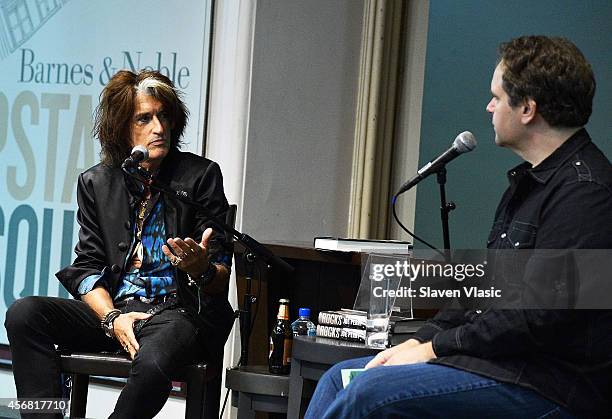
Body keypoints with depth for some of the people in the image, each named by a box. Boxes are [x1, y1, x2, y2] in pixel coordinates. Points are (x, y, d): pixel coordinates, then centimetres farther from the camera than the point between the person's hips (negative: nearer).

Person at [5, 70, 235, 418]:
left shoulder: (201, 175, 3)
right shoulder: (96, 183, 12)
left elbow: (221, 278, 1)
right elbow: (86, 267, 8)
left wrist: (201, 269, -24)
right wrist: (112, 318, -12)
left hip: (179, 312, -4)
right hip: (112, 308, 4)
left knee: (152, 361, -39)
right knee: (23, 314, -21)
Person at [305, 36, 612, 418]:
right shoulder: (530, 180, 18)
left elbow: (540, 316, -23)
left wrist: (436, 347, -14)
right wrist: (419, 341, 7)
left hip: (548, 386, -11)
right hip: (501, 359, 11)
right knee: (340, 377, 8)